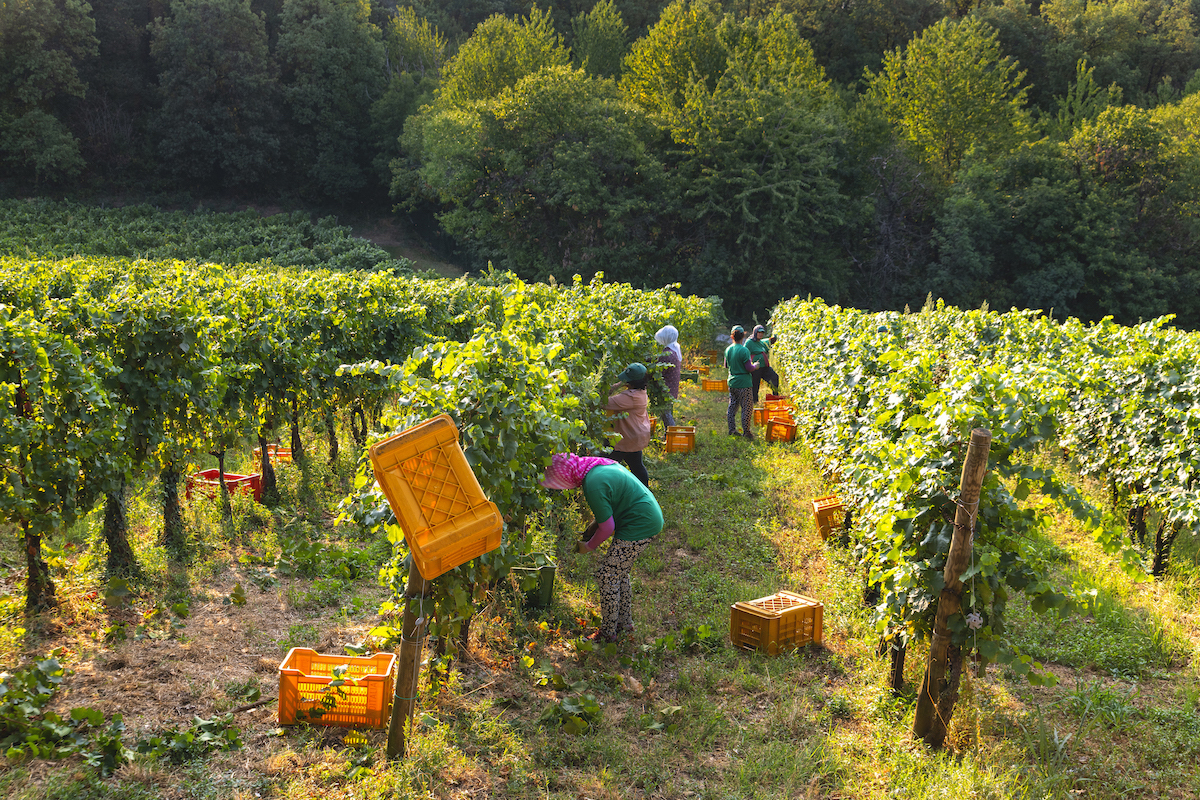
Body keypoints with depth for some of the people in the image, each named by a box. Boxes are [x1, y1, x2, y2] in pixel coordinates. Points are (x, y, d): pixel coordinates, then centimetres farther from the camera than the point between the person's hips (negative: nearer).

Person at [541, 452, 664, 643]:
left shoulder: (593, 485, -22)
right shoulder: (599, 464, 8)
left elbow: (607, 528, -18)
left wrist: (588, 547, 0)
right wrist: (596, 523, 16)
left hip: (639, 527, -10)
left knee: (607, 575, -2)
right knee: (620, 573, 21)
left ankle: (608, 633, 8)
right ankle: (624, 623, 33)